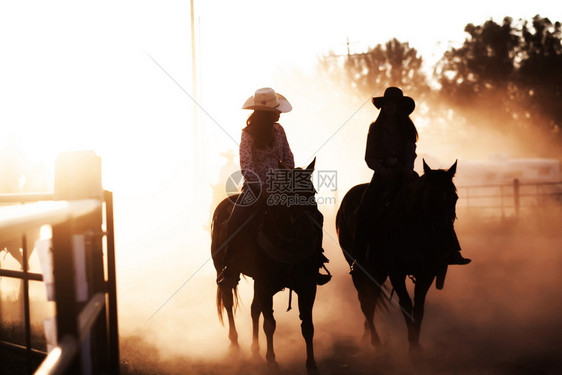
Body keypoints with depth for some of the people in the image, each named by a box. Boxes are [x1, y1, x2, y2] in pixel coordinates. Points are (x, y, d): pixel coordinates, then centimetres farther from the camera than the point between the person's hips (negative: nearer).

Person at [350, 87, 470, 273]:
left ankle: (451, 252, -17)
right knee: (365, 209, -26)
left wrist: (408, 169, -16)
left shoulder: (407, 129, 11)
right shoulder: (375, 128, 7)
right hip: (382, 173, -1)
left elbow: (411, 153, 5)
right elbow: (369, 157, 3)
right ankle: (359, 257, -18)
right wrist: (383, 170, -14)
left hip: (404, 173, 1)